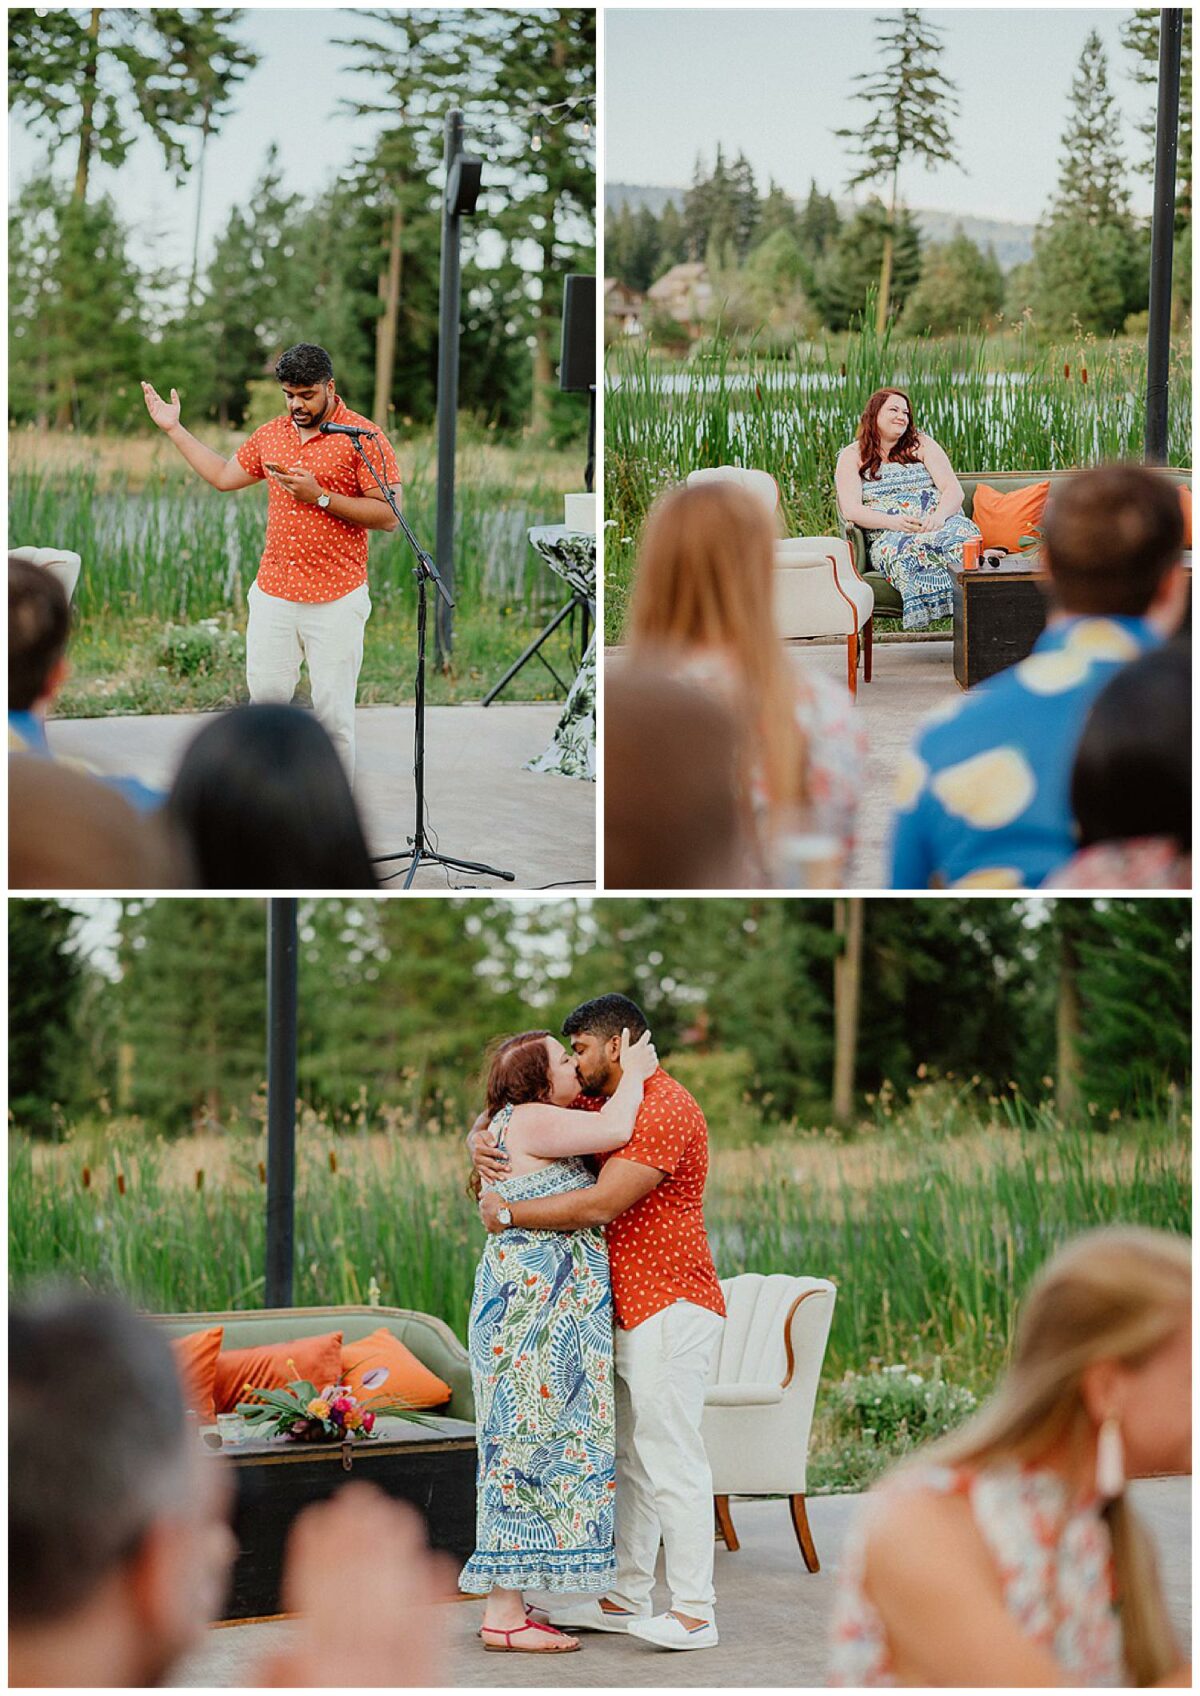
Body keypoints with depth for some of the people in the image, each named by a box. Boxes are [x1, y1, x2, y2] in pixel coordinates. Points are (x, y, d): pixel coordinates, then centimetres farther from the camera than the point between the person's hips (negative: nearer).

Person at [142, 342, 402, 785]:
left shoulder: (363, 438, -6)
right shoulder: (270, 435, 13)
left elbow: (388, 515, -11)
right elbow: (224, 476, 28)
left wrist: (321, 497, -17)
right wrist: (174, 430, 27)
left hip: (336, 601, -5)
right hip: (273, 595, 5)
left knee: (332, 711, -3)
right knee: (266, 697, 4)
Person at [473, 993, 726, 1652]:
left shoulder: (663, 1109, -16)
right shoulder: (599, 1105, 16)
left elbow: (599, 1205, -24)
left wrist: (507, 1214, -14)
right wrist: (480, 1140, -1)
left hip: (670, 1311, -10)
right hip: (626, 1313, 10)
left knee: (670, 1456, -10)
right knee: (625, 1458, 11)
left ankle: (694, 1613, -9)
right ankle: (625, 1598, 17)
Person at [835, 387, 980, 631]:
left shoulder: (921, 444, 19)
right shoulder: (852, 456, 15)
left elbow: (954, 490, 8)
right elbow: (851, 510, 0)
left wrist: (938, 517, -16)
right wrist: (892, 522, -18)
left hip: (941, 522, 2)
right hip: (888, 535, -2)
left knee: (962, 536, -36)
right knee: (907, 549, -40)